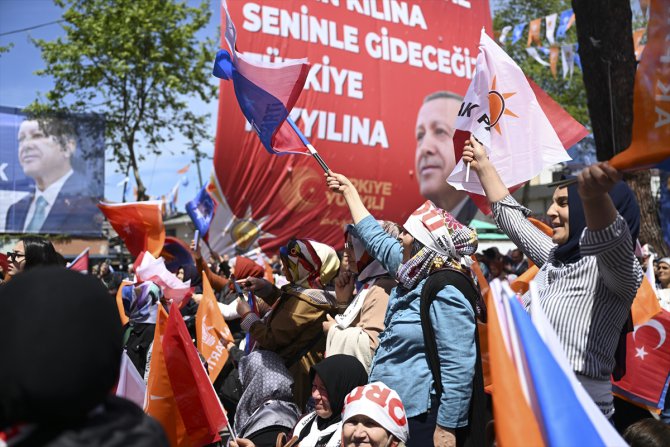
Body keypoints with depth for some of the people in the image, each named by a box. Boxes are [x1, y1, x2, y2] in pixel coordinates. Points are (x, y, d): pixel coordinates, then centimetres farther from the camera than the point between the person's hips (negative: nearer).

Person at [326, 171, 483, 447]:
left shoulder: (446, 295, -21)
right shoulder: (415, 278, 7)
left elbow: (458, 368, -25)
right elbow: (377, 240, 22)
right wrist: (349, 192, 29)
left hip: (423, 420, -10)